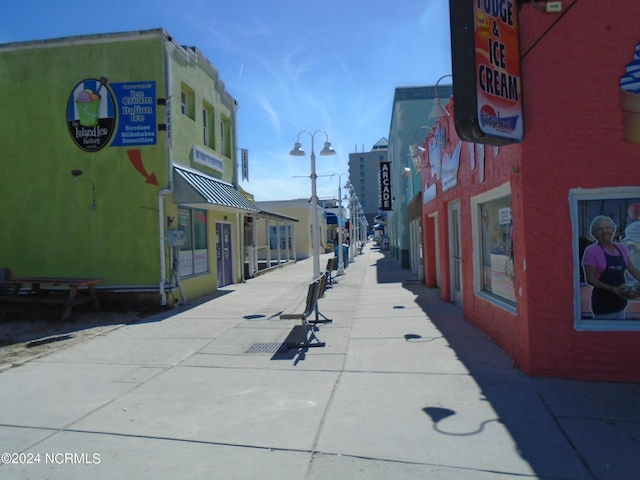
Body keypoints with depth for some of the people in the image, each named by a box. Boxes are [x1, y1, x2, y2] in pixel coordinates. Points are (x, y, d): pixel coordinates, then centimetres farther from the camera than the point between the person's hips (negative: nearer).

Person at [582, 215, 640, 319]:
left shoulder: (621, 247, 7)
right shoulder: (591, 251, -12)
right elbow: (590, 279, -15)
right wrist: (612, 289, -24)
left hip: (620, 299, 6)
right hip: (603, 301, -6)